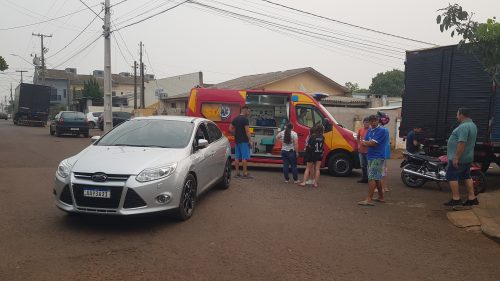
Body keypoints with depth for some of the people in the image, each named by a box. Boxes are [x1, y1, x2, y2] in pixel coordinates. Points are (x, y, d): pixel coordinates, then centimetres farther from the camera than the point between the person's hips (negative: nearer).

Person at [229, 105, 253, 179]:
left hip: (237, 140, 8)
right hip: (244, 141, -8)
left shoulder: (235, 119, 12)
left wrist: (236, 135, 15)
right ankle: (245, 174, -2)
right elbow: (247, 131, -17)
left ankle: (237, 173, 13)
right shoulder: (245, 119, -12)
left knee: (237, 157, 9)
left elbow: (230, 129, 14)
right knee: (244, 157, -4)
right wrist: (250, 140, -15)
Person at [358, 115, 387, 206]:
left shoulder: (381, 131, -11)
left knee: (372, 178, -11)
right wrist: (369, 143, -9)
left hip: (377, 157, -9)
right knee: (376, 178, 16)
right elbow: (364, 142, 10)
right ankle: (381, 197, 27)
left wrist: (366, 142, 0)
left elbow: (373, 143, -18)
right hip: (370, 156, 9)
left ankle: (369, 199, -11)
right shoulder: (370, 130, 14)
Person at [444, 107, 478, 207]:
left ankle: (456, 199, -2)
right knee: (467, 176, 15)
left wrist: (456, 158, -26)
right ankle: (472, 198, 18)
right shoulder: (472, 125, 13)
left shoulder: (464, 126, -21)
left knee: (452, 176, -3)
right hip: (468, 157, 10)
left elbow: (462, 143, -28)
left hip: (458, 158, -10)